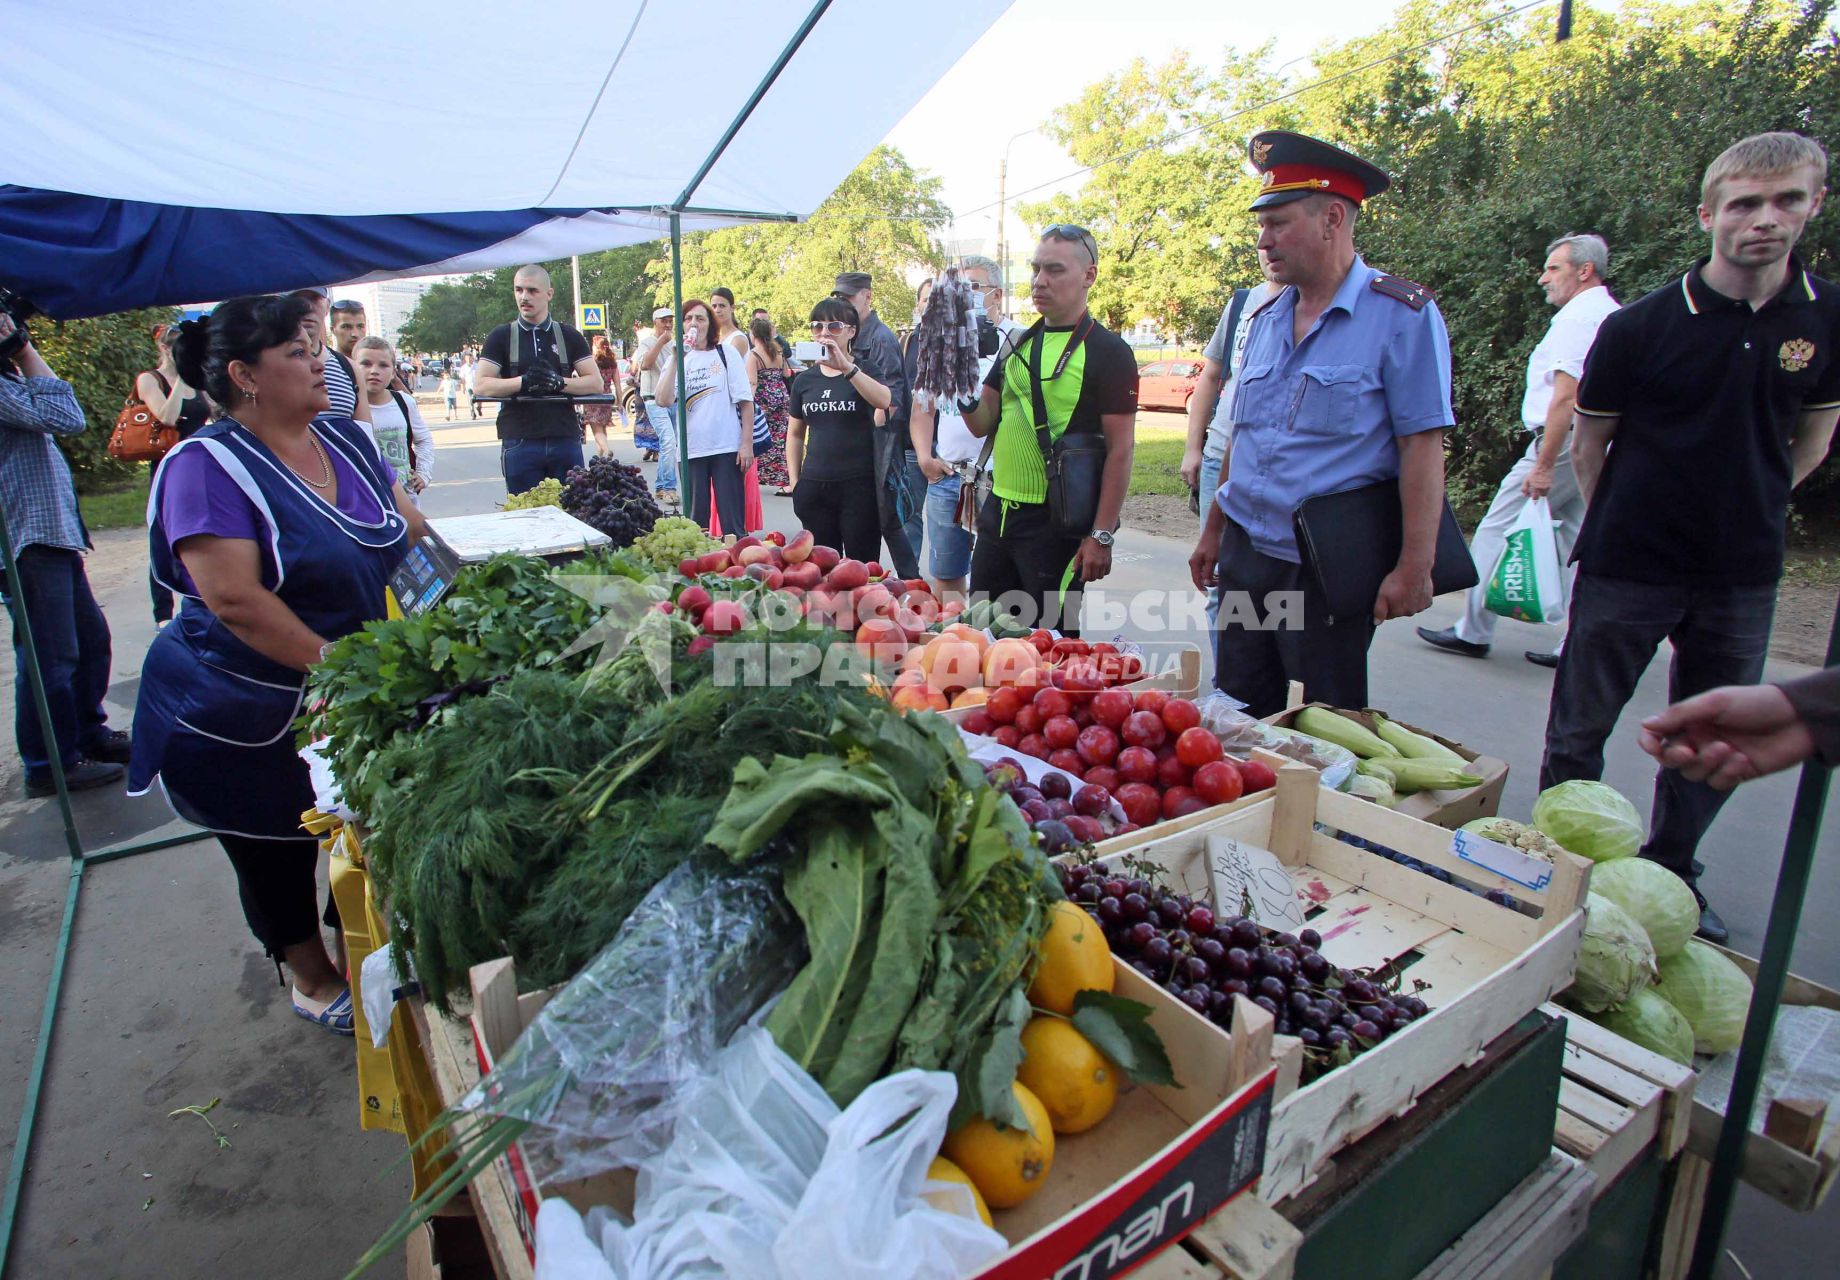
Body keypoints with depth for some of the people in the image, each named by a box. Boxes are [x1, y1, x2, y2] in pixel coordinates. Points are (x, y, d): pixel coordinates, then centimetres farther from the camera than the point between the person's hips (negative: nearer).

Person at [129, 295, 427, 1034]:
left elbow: (413, 532, 8)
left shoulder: (344, 439, 3)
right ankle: (314, 981, 37)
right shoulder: (208, 465, -17)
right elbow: (233, 597, -25)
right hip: (249, 717, -5)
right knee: (277, 854, 15)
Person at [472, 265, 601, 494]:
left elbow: (595, 382, 4)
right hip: (520, 443, -1)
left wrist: (559, 382, -14)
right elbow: (481, 385, 0)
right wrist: (523, 382, -17)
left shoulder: (569, 336, 11)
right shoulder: (501, 337, 8)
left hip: (566, 441, 1)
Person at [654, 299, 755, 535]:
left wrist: (747, 444, -6)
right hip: (690, 450, 2)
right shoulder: (675, 360, 9)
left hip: (727, 447, -2)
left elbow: (745, 401, 1)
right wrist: (675, 359, -11)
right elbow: (664, 400, -7)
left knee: (732, 519, -1)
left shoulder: (725, 354, 4)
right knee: (695, 520, 7)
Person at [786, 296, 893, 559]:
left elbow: (884, 400, -22)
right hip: (814, 486, 4)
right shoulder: (804, 380, 11)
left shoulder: (864, 371, 1)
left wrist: (846, 367, -30)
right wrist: (794, 481, 10)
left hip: (859, 485, -4)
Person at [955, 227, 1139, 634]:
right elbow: (982, 425, 11)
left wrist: (1101, 535, -16)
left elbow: (1119, 450, -11)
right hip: (999, 511, 7)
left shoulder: (1108, 352, -8)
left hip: (1057, 523, -6)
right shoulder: (1017, 344, 12)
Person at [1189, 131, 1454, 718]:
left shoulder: (1401, 314, -8)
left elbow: (1423, 447, -13)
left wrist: (1414, 568, -17)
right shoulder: (1266, 319, 12)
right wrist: (1214, 531, 18)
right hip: (1244, 557, 6)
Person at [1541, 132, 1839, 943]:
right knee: (1579, 730, 4)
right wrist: (1624, 531, 7)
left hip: (1744, 572, 4)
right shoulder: (1640, 326, -10)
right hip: (1627, 567, -3)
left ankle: (1671, 876, 32)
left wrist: (1747, 508, 13)